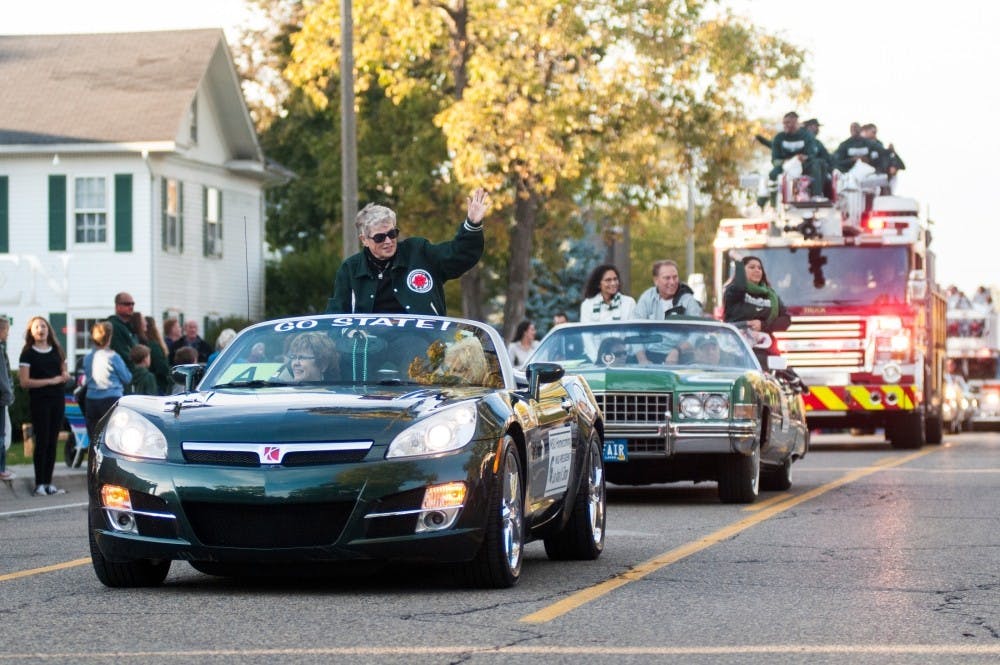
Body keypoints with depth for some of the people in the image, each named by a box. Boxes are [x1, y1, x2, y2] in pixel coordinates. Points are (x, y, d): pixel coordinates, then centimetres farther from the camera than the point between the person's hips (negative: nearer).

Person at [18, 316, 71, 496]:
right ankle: (39, 484, -2)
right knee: (42, 441, -6)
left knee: (52, 441, 6)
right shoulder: (28, 353, -4)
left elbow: (64, 372, 21)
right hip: (39, 401, -5)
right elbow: (24, 382, -11)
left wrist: (65, 376, -4)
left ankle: (48, 483, 11)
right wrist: (50, 381, -15)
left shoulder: (56, 351, 11)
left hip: (57, 399, 5)